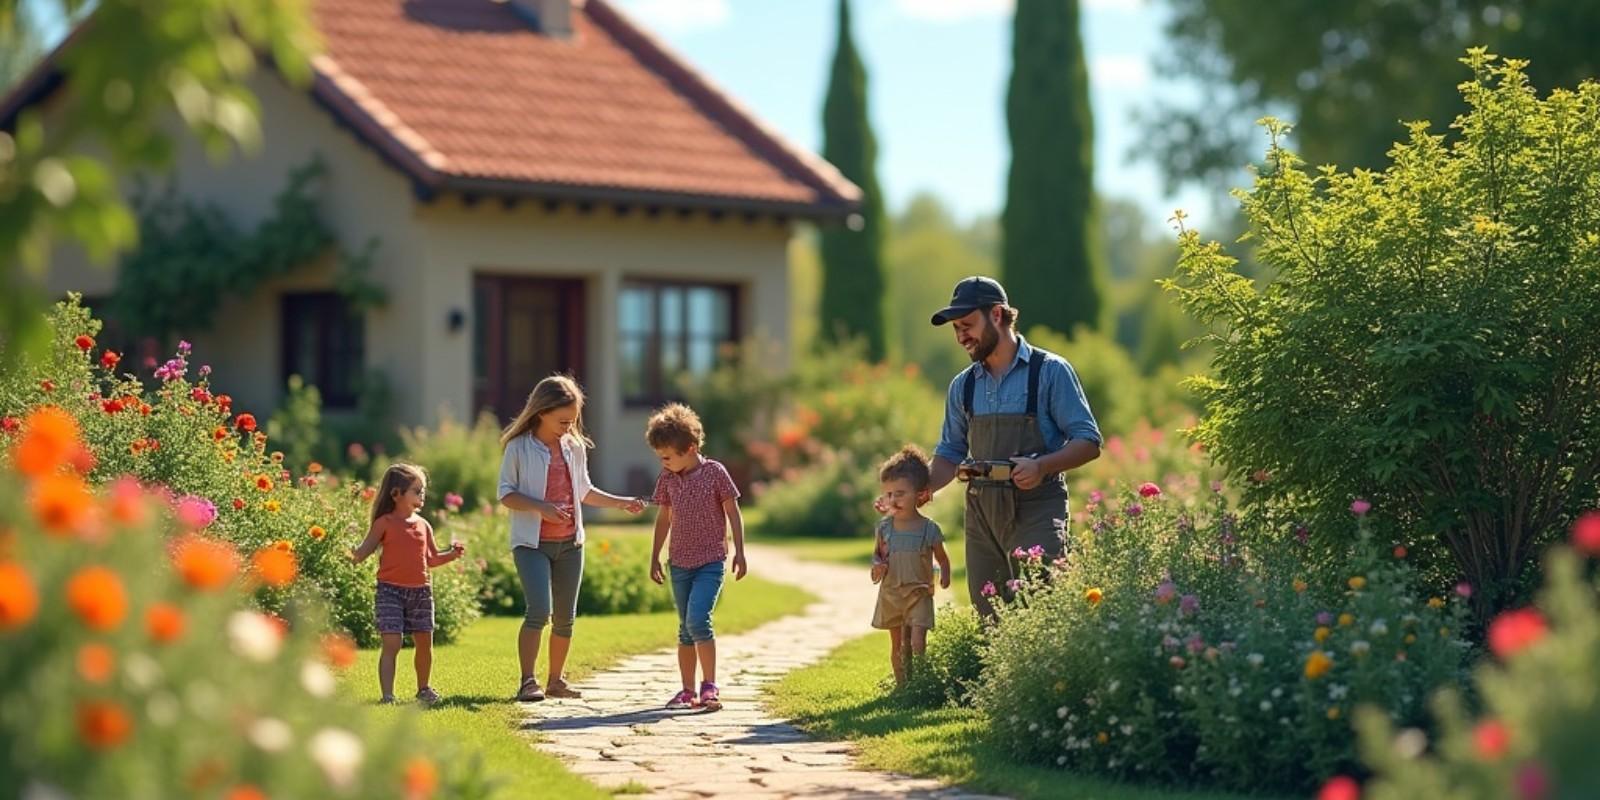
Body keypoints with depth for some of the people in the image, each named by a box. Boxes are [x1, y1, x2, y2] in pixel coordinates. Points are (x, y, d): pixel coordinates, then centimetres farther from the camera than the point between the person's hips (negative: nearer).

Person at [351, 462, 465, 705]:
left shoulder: (423, 525, 10)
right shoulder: (385, 523, -5)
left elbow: (432, 559, 17)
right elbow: (363, 551, -5)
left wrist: (452, 554, 1)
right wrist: (354, 555, -27)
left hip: (420, 591, 5)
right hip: (391, 590, -5)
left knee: (424, 642, 12)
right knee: (392, 642, -14)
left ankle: (423, 689, 32)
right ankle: (387, 695, -13)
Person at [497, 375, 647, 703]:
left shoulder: (575, 448, 9)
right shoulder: (519, 448, -7)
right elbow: (506, 494, -7)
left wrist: (622, 503, 14)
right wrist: (541, 507, -21)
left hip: (570, 543, 5)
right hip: (532, 543, -5)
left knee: (565, 616, 8)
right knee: (539, 611, -18)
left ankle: (556, 681, 19)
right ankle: (527, 682, -15)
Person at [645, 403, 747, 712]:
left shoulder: (715, 472, -9)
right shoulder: (667, 478, 4)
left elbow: (733, 513, -3)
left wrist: (739, 552, -7)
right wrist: (654, 557, 16)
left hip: (710, 562, -5)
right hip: (680, 562, 5)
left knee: (698, 620, -19)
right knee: (686, 628, 8)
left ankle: (710, 686, -12)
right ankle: (688, 691, 14)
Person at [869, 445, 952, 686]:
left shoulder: (929, 528, -7)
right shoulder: (884, 526, -1)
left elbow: (942, 558, 5)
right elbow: (877, 553, 14)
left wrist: (945, 575, -15)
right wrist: (877, 565, -9)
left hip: (919, 594, -3)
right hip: (890, 594, 3)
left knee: (917, 644, -17)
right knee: (898, 646, 11)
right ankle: (902, 686, 22)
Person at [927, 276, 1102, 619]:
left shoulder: (1050, 371, -1)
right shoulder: (963, 385, 15)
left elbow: (1088, 442, -3)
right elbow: (950, 453, 21)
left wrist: (1041, 466, -20)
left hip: (1036, 509, -5)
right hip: (981, 513, 5)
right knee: (988, 615, 1)